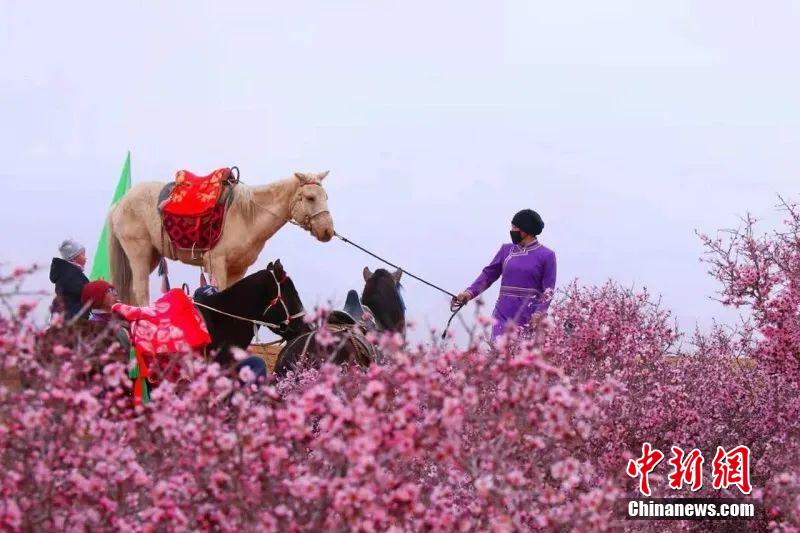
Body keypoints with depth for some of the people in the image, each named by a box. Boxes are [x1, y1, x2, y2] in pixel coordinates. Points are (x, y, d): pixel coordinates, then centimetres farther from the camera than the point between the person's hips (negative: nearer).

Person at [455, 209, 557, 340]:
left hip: (529, 320, -3)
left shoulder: (546, 255, 1)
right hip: (503, 316, 3)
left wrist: (539, 313, -15)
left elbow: (548, 290, -3)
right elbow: (489, 274, 12)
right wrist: (470, 292, -2)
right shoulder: (506, 250, 12)